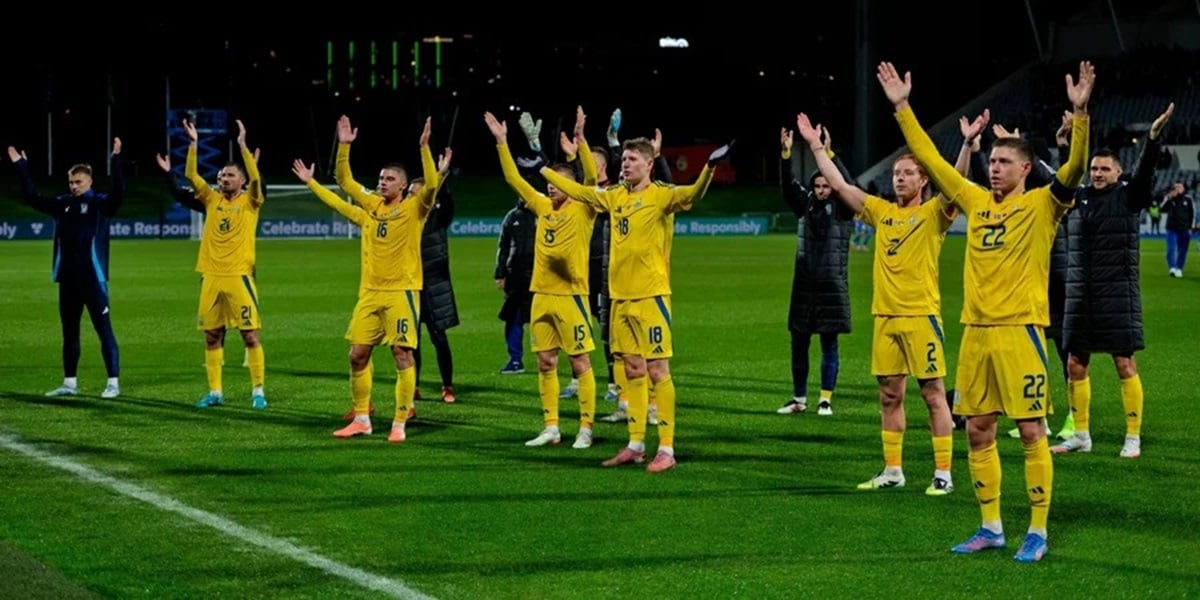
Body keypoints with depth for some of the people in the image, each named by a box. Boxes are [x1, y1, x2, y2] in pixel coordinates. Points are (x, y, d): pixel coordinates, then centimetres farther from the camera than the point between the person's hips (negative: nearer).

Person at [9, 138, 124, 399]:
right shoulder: (63, 204, 11)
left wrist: (115, 160, -32)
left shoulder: (100, 203, -4)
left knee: (104, 331, -3)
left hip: (93, 279, -6)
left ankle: (113, 383, -1)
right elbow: (32, 197, 18)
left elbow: (118, 192, -23)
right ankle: (70, 383, 19)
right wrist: (22, 167, 14)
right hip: (67, 280, 6)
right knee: (69, 333, 12)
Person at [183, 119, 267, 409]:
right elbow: (191, 175, 4)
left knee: (251, 334, -5)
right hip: (211, 277, 4)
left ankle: (258, 391, 1)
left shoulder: (249, 202, 2)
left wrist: (242, 145, -21)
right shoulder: (212, 199, 11)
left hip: (238, 276, -4)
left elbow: (255, 177, -15)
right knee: (212, 335, 7)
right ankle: (214, 391, 15)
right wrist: (193, 144, -6)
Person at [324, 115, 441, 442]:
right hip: (369, 292, 6)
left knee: (402, 355, -7)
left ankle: (399, 424, -2)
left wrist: (424, 147, -26)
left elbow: (431, 185, -19)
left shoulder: (413, 209, -3)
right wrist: (344, 146, 4)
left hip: (401, 291, -6)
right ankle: (362, 419, 17)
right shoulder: (371, 206, 12)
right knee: (358, 355, 6)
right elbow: (344, 181, 15)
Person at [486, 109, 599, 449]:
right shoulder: (543, 207, 10)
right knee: (545, 363, 8)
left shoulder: (582, 211, -5)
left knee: (580, 363, -2)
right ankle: (551, 429, 13)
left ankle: (586, 429, 1)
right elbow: (513, 179, 13)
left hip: (570, 295, -6)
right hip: (541, 295, 6)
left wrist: (580, 140, -29)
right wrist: (502, 143, 8)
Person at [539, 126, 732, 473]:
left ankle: (666, 450, -4)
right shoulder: (615, 196, 12)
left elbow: (692, 194, -25)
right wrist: (542, 169, 32)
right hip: (620, 296, 7)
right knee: (632, 370, 12)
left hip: (651, 295, -7)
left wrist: (710, 167, -43)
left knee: (657, 370, -6)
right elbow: (577, 190, 25)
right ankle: (635, 445, 19)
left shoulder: (660, 195, -8)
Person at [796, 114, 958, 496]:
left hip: (921, 314, -5)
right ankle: (892, 470, 18)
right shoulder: (882, 212, 12)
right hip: (885, 316, 6)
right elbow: (839, 185, 14)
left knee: (933, 394, -3)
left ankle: (943, 474, -2)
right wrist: (816, 145, 12)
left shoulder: (932, 214, -2)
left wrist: (968, 146, -31)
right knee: (889, 395, 10)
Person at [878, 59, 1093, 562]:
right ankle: (991, 528, 18)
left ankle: (1037, 533, 2)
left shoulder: (1040, 205, -2)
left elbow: (1074, 168, -17)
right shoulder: (976, 202, 13)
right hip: (975, 331, 6)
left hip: (1020, 328, -6)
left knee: (1031, 431, -4)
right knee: (977, 431, 9)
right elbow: (930, 159, 17)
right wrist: (902, 108, 14)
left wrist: (1080, 113, -31)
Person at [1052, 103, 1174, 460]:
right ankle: (1081, 436, 19)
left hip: (1118, 294, -5)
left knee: (1125, 364, -5)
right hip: (1080, 295, 5)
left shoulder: (1128, 197, -2)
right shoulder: (1078, 198, 10)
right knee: (1075, 365, 7)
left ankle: (1133, 438, 0)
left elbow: (1145, 171, -17)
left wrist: (1154, 138, -31)